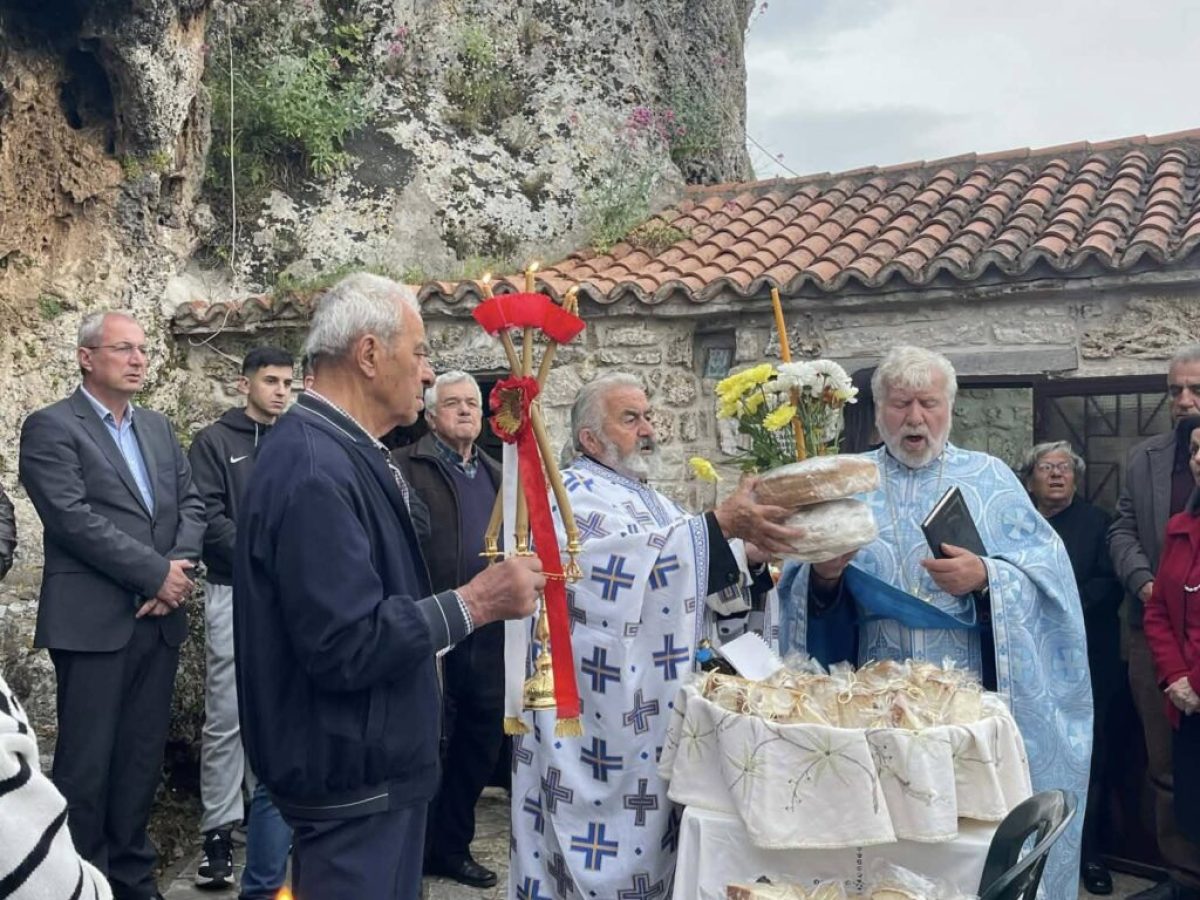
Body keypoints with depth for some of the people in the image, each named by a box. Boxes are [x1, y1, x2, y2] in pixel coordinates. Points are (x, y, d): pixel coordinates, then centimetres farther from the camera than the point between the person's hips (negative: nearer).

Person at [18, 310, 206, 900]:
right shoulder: (51, 427, -5)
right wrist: (157, 573, -14)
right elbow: (74, 519, -15)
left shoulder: (158, 427, 15)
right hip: (93, 622, -6)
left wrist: (177, 570, -7)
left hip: (159, 619, 6)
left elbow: (191, 505, 10)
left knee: (142, 757, 13)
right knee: (86, 762, 3)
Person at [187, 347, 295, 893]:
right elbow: (209, 519, -8)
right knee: (227, 718, -1)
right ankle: (219, 831, 7)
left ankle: (273, 816, 20)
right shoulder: (214, 442, 2)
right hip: (236, 594, -3)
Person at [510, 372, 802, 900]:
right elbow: (633, 563, -27)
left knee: (647, 851, 15)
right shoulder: (571, 494, -10)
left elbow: (697, 588, 14)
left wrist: (754, 551, -3)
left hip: (657, 719, 8)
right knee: (603, 855, 0)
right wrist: (721, 525, -33)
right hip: (600, 724, -8)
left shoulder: (651, 503, 17)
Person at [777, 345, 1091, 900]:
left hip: (973, 694, -1)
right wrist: (823, 575, -18)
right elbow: (802, 588, 4)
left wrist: (985, 578, -20)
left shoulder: (990, 478, 5)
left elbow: (1045, 570, -3)